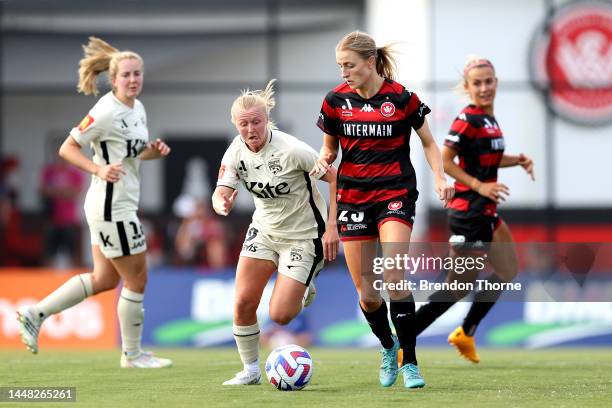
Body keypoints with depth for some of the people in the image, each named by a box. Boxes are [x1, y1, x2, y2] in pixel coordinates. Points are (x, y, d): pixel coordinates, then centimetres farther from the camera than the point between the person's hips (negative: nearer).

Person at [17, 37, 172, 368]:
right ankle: (132, 354, 15)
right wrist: (99, 169, -26)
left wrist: (154, 151, 2)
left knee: (105, 279, 16)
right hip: (112, 207, -10)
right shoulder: (105, 113, -18)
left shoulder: (138, 109, 8)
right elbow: (67, 148, -14)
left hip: (120, 205, 10)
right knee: (136, 279, 0)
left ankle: (35, 314, 21)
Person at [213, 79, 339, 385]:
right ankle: (251, 370, 12)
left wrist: (332, 227, -22)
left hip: (303, 235, -5)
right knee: (242, 304, -7)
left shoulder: (291, 150, -25)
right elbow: (221, 192, -10)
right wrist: (222, 205, -35)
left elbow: (335, 179, -19)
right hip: (264, 231, 5)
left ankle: (305, 287, 25)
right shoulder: (236, 152, -9)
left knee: (280, 315, -10)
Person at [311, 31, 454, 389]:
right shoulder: (337, 100, 0)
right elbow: (330, 147, 14)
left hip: (395, 194, -3)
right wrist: (324, 160, -9)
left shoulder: (401, 98, -7)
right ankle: (389, 347, 32)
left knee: (394, 278, -20)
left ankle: (410, 362, -10)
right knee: (365, 291, 3)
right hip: (353, 197, 3)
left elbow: (429, 143, 5)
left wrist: (440, 178, -11)